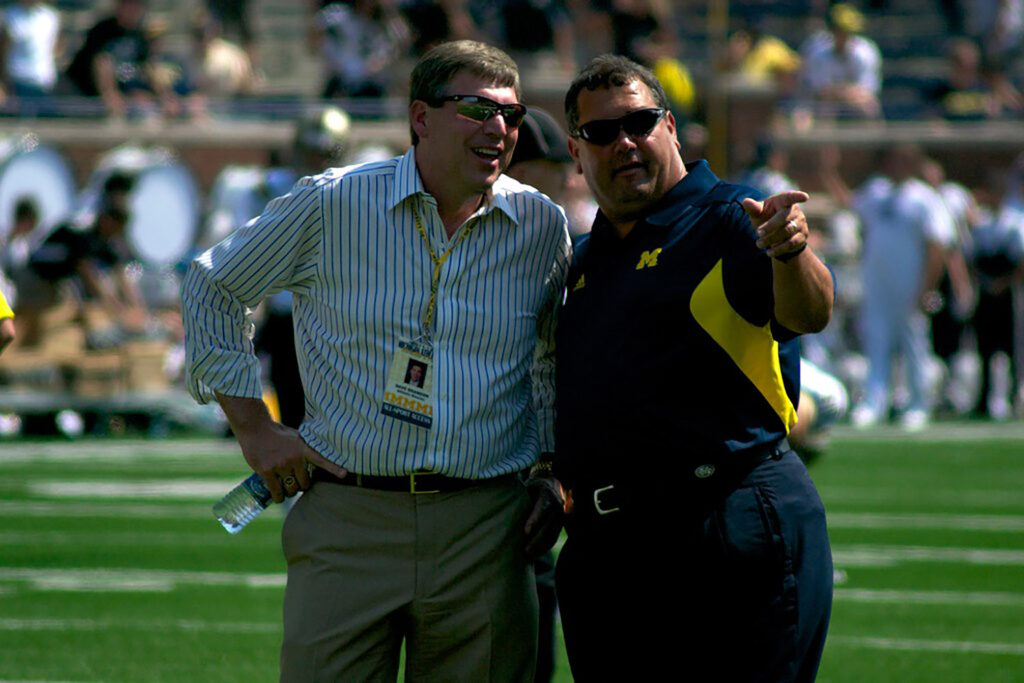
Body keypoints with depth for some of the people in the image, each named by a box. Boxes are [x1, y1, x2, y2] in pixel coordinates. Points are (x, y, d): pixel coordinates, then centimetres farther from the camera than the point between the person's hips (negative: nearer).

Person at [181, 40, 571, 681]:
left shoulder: (542, 226, 7)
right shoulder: (332, 204, -2)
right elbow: (211, 287, 10)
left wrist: (550, 472, 12)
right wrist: (254, 428, 5)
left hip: (487, 528, 2)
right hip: (348, 521, -2)